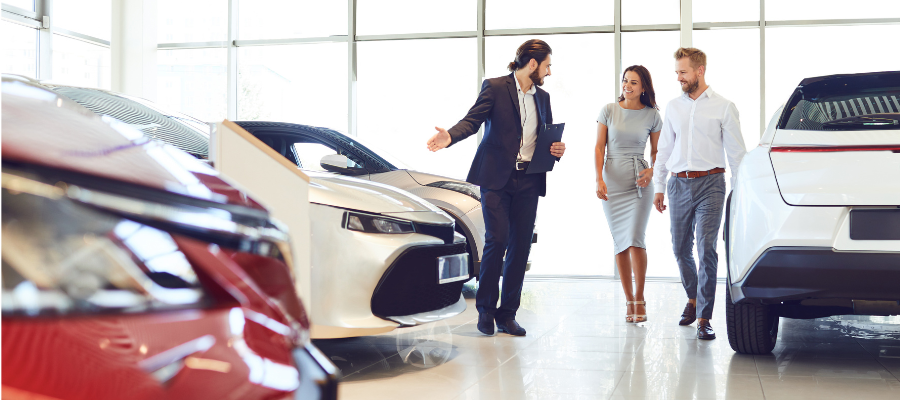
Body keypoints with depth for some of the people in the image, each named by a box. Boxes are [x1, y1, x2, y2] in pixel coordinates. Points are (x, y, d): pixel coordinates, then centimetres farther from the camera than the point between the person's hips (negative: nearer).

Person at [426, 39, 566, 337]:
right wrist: (451, 136, -29)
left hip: (528, 181, 5)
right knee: (497, 240, -12)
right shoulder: (495, 88, 0)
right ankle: (485, 309, 5)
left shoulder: (543, 97, 18)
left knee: (521, 246, 2)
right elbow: (472, 120, -10)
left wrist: (557, 149, 3)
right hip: (496, 178, -5)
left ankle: (507, 314, 11)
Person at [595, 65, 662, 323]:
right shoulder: (609, 110, 2)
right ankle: (629, 301, 12)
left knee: (635, 239, -12)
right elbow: (599, 148, 2)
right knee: (620, 243, 3)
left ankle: (640, 299, 4)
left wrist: (651, 171, -10)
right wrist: (599, 179, -9)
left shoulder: (652, 115, 2)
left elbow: (656, 151, 10)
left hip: (639, 182, -1)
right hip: (612, 182, 1)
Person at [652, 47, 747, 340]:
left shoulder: (723, 107, 2)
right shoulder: (673, 107, 14)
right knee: (681, 249, 9)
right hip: (679, 184, 4)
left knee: (706, 250, -10)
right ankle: (693, 298, 33)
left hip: (710, 184, -4)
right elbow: (664, 149, 17)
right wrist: (658, 187, 13)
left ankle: (704, 318, -6)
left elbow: (736, 151, 3)